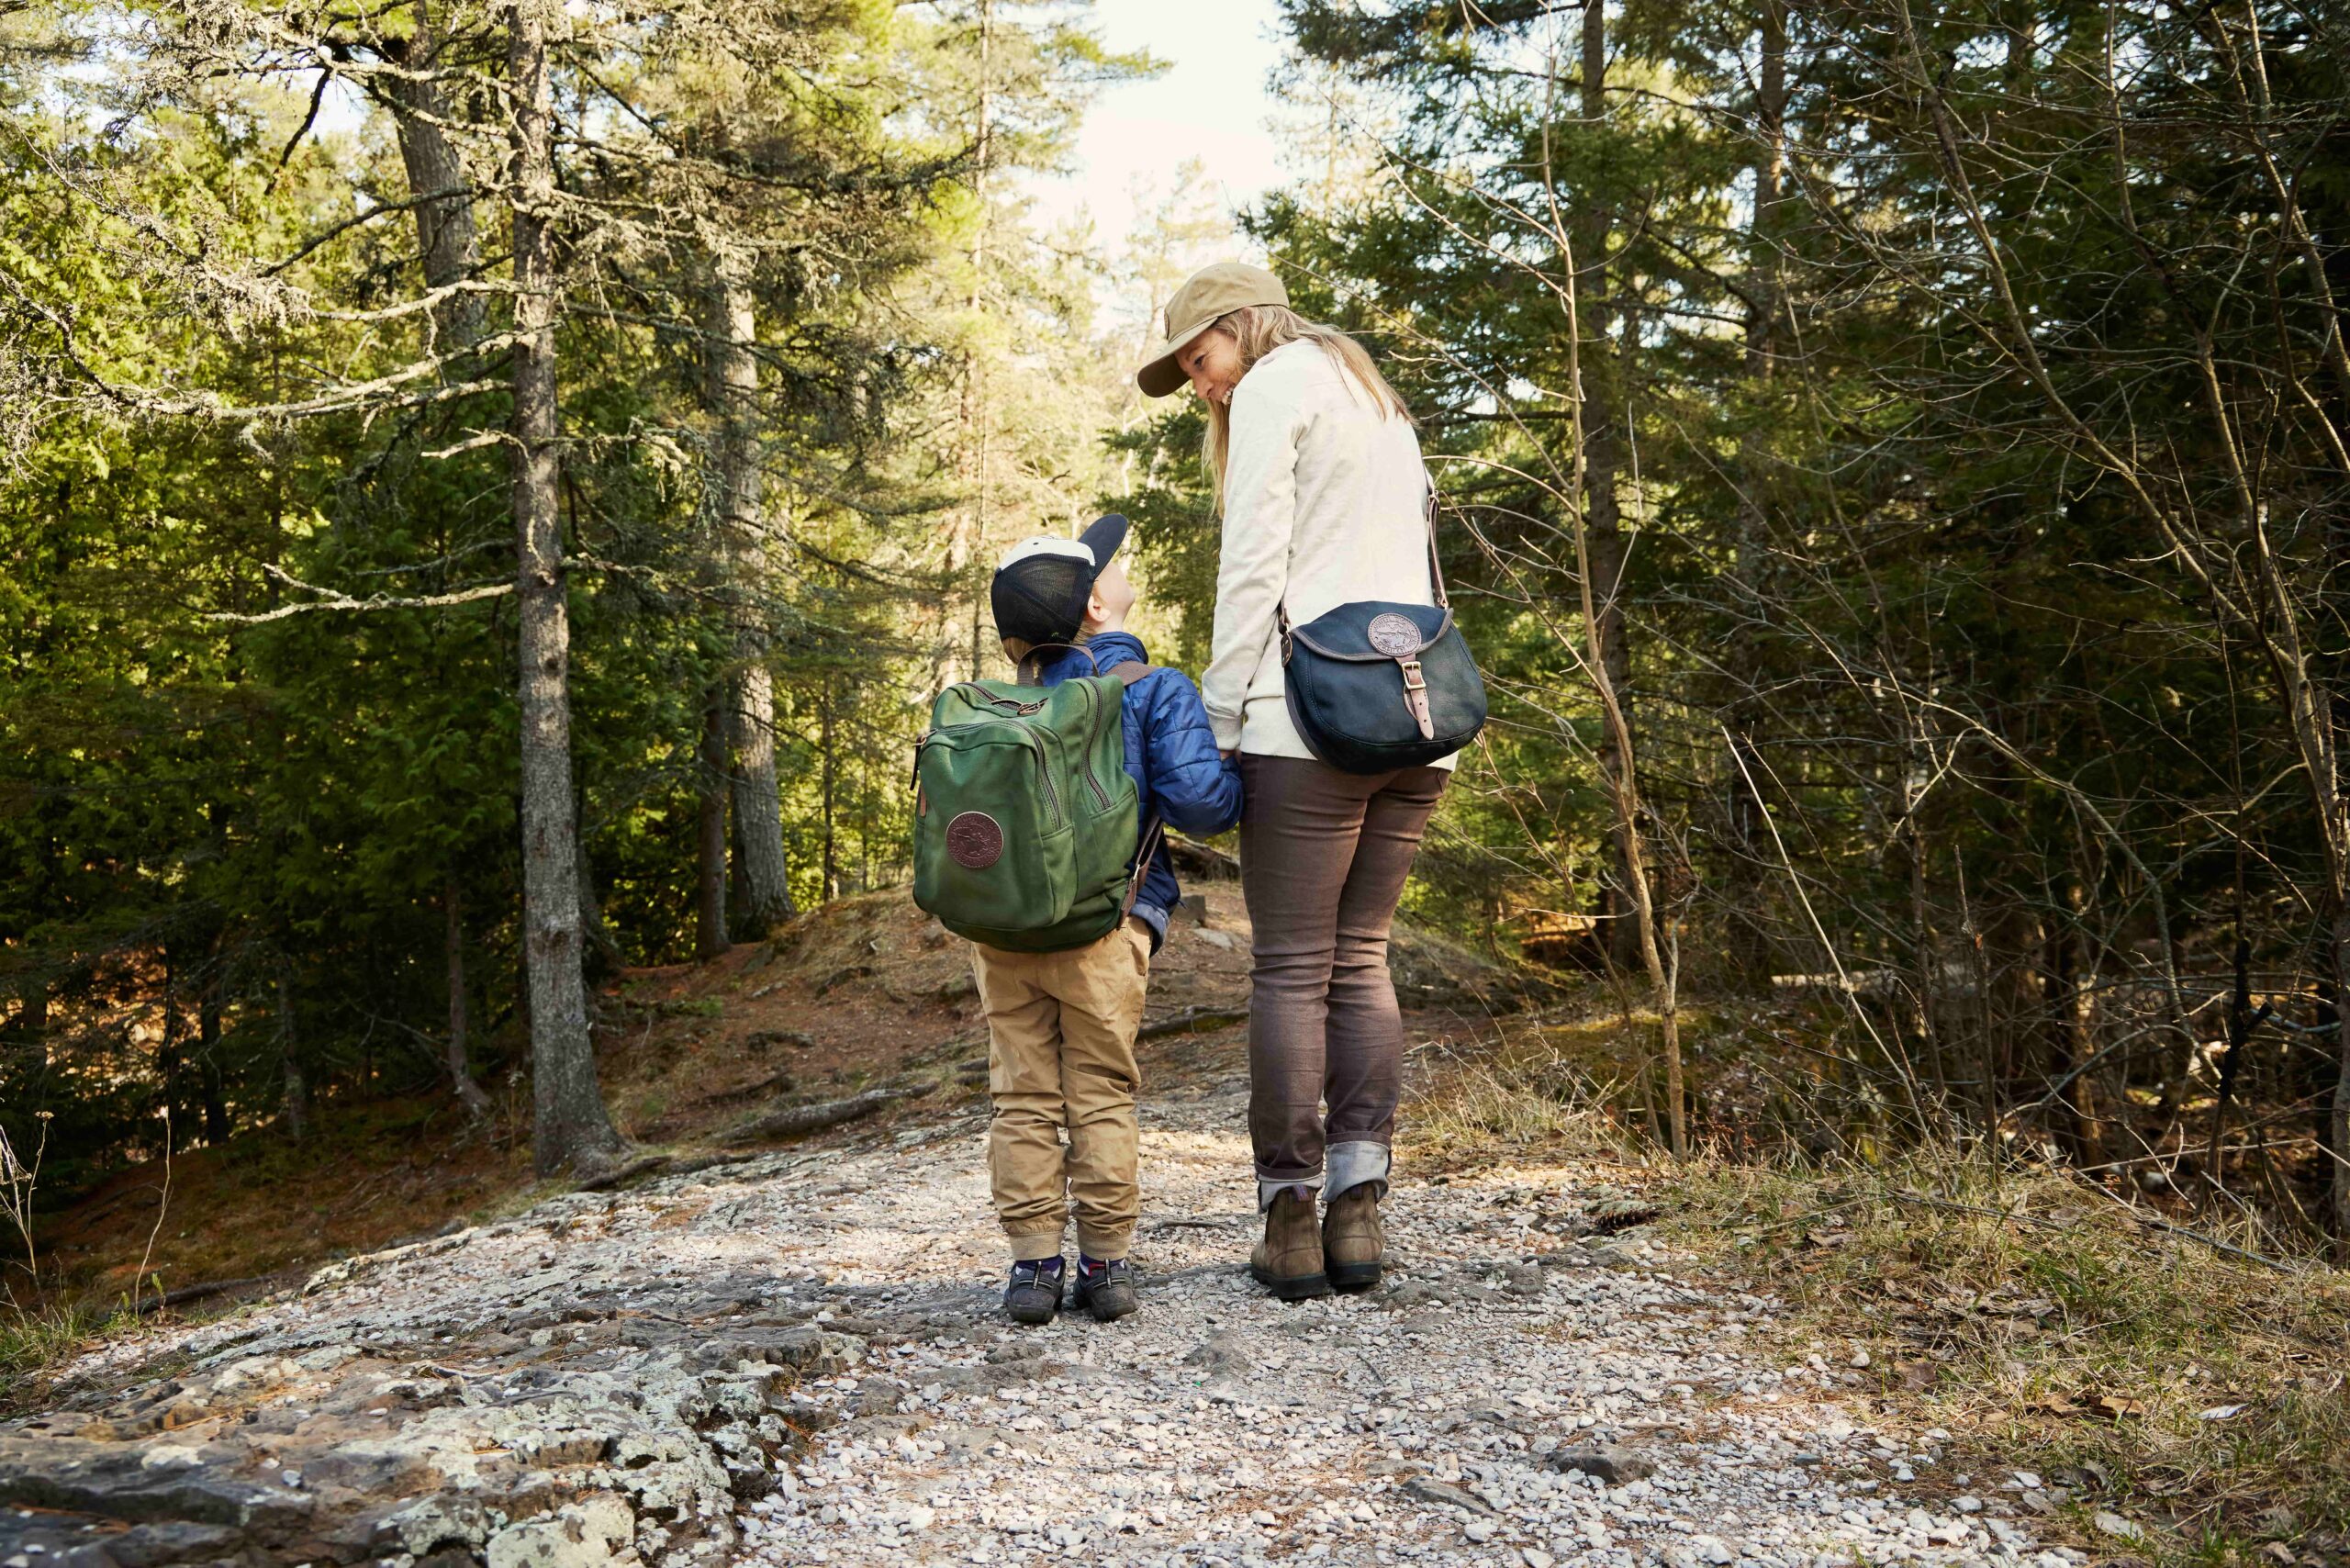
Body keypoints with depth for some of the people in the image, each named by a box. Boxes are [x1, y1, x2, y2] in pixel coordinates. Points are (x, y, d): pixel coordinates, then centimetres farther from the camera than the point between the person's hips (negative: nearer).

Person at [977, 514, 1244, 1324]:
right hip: (1101, 929, -3)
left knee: (1023, 1096, 8)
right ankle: (1104, 1264, 10)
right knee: (1101, 1096, 7)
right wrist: (1240, 781, 7)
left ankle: (1033, 1262, 9)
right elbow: (1194, 797, -13)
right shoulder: (1157, 689, -3)